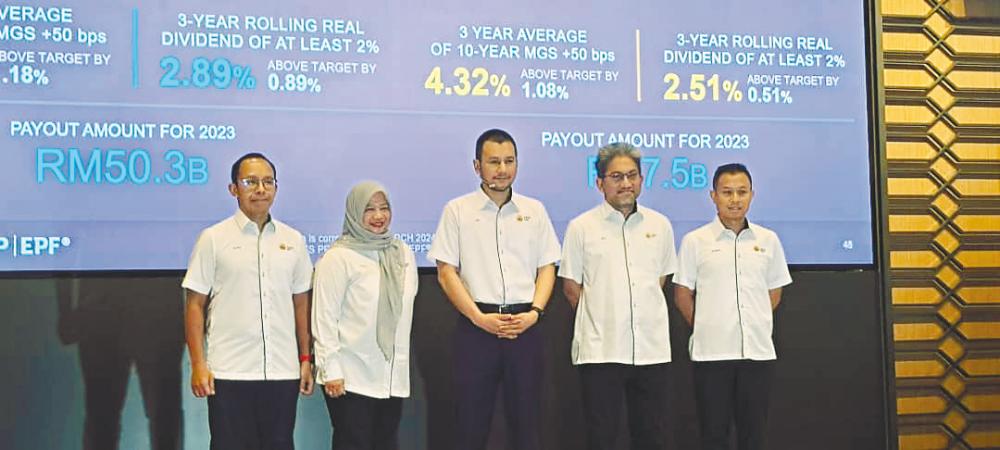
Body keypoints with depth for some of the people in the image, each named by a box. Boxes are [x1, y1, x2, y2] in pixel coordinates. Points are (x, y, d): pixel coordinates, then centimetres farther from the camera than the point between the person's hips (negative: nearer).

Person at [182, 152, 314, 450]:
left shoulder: (293, 240, 10)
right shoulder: (213, 238, 0)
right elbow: (195, 305, -1)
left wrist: (305, 358, 10)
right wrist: (198, 364, -7)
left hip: (283, 371, 3)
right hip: (230, 371, -3)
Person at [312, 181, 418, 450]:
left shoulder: (403, 253, 10)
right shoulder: (338, 257, -8)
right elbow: (325, 318, -10)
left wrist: (402, 364, 15)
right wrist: (330, 370, -14)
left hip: (393, 376, 6)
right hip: (351, 377, -6)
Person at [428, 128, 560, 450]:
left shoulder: (534, 210, 10)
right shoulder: (457, 210, 3)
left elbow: (547, 268, 11)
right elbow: (446, 273, 0)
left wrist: (534, 312, -6)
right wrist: (480, 318, -10)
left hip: (525, 327, 2)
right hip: (476, 326, -2)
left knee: (526, 418, 6)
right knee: (471, 422, 2)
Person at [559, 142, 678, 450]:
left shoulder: (660, 225, 8)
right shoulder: (582, 227, 0)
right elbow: (571, 287, 4)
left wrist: (645, 316, 11)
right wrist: (602, 319, 5)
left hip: (652, 348, 3)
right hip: (600, 350, -3)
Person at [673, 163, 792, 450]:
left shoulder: (768, 240, 6)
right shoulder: (695, 241, -1)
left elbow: (774, 292, 14)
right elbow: (682, 294, 4)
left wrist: (755, 324, 10)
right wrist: (704, 328, 6)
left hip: (758, 350, 2)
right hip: (711, 351, -2)